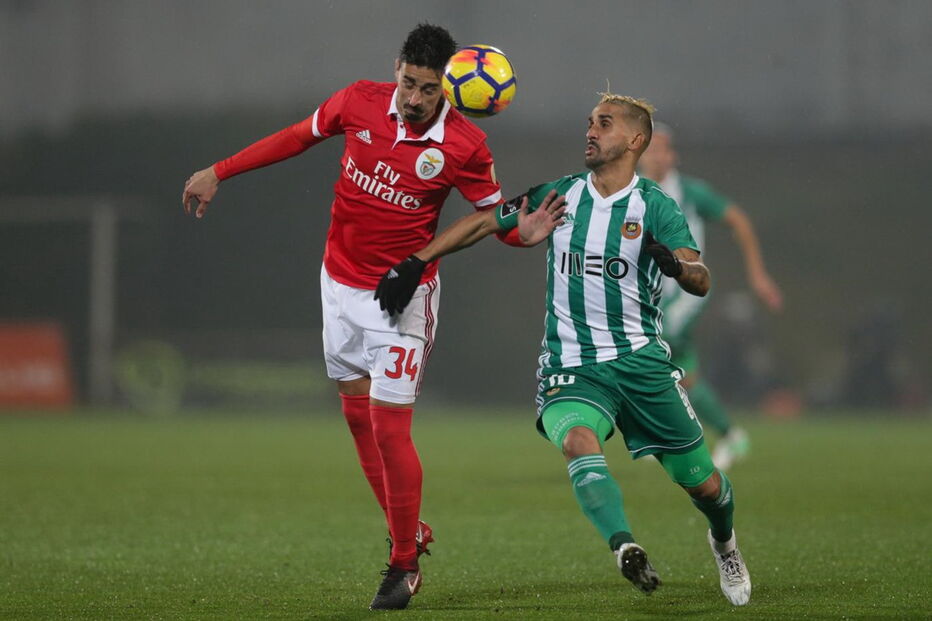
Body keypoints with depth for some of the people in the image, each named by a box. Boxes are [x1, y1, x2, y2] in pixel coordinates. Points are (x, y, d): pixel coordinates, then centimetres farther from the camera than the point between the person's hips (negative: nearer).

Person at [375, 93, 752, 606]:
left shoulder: (655, 207, -3)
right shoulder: (561, 195, 7)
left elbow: (700, 282, -16)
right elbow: (482, 223, 15)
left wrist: (676, 265, -39)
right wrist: (413, 263, 7)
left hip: (641, 361, -1)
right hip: (570, 365, 1)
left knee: (702, 484, 6)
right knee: (577, 440, -34)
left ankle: (724, 541, 41)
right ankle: (624, 548, -50)